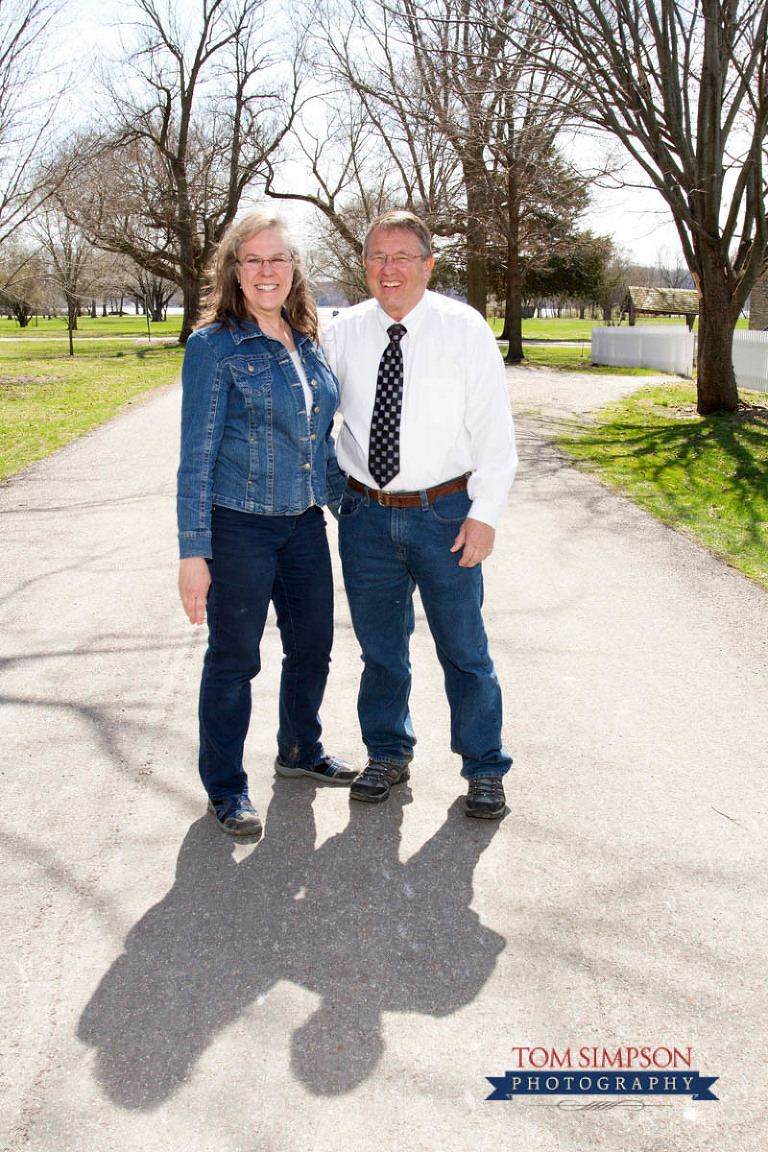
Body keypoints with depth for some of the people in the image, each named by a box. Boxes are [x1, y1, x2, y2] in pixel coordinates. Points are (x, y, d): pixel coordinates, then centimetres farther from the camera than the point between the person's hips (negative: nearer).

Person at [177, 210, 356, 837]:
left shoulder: (309, 343, 8)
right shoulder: (214, 346, -10)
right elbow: (197, 455, -11)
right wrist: (193, 551, -14)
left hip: (304, 521, 6)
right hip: (237, 526, -6)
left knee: (313, 644, 17)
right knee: (234, 660, 6)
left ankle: (301, 749, 41)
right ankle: (226, 787, 23)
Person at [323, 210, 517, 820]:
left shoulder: (465, 328, -6)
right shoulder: (343, 333, 2)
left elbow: (494, 430, -6)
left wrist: (485, 513, -11)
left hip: (444, 513, -3)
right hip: (366, 513, 3)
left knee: (463, 647, 7)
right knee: (380, 645, 15)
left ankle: (485, 769, 26)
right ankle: (388, 755, 36)